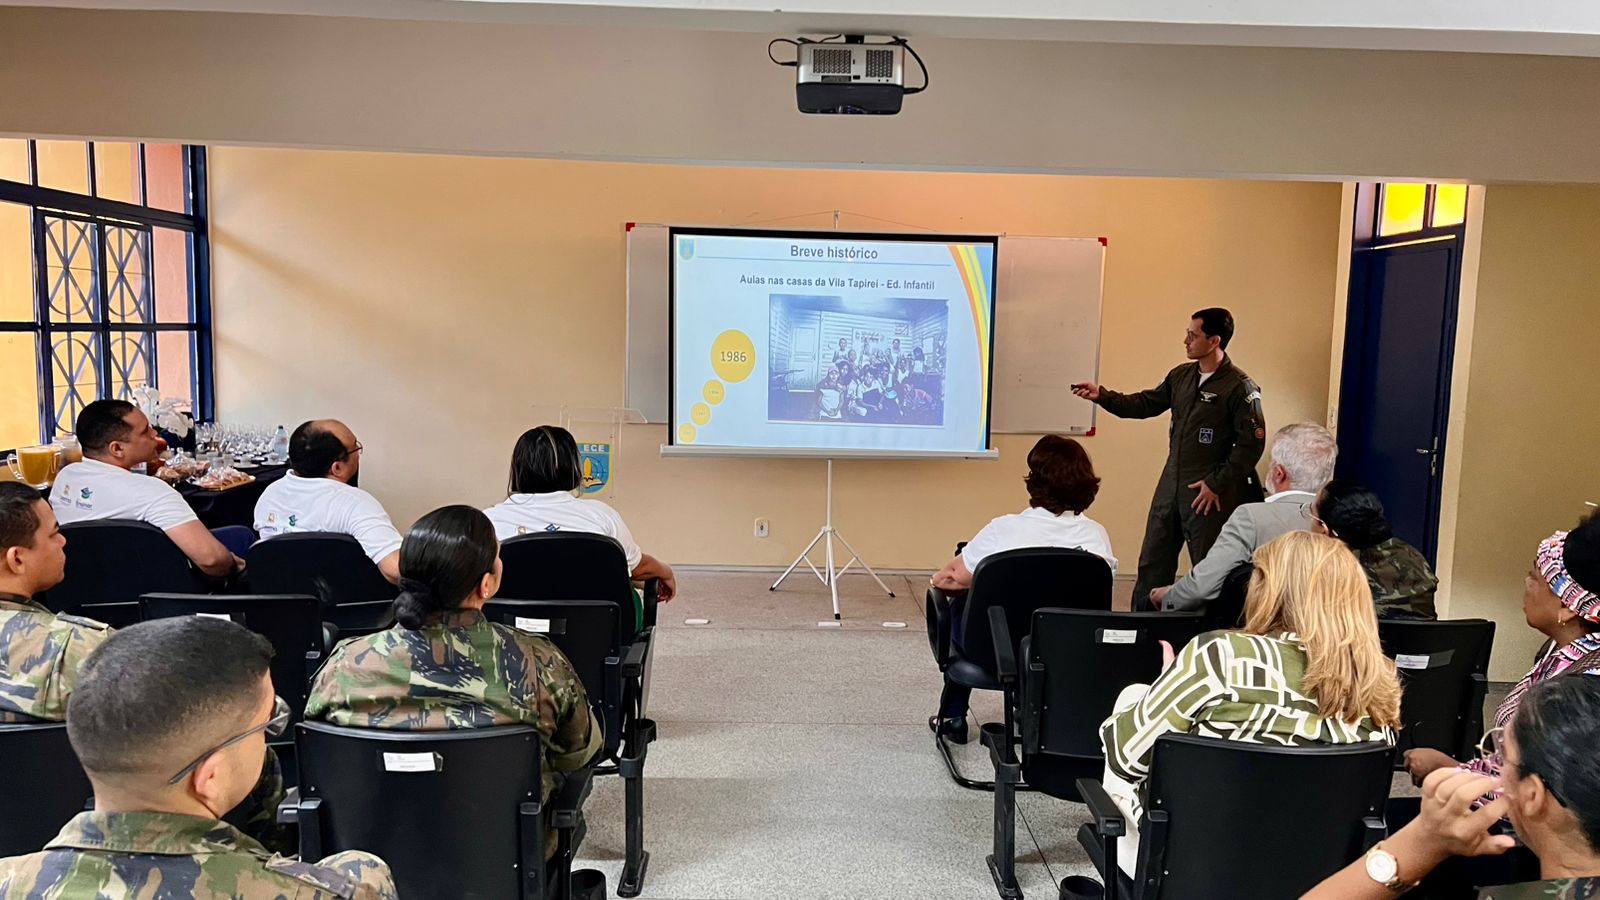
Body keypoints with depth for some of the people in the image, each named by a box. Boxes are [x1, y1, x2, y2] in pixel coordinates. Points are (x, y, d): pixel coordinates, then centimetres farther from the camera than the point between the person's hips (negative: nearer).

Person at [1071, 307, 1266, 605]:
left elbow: (1252, 443, -14)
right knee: (1152, 564, 12)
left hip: (1208, 493, -7)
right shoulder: (1181, 376, 8)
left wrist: (1217, 484, -15)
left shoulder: (1240, 387, -13)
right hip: (1170, 487, 7)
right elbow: (1146, 404, 16)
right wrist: (1102, 396, 5)